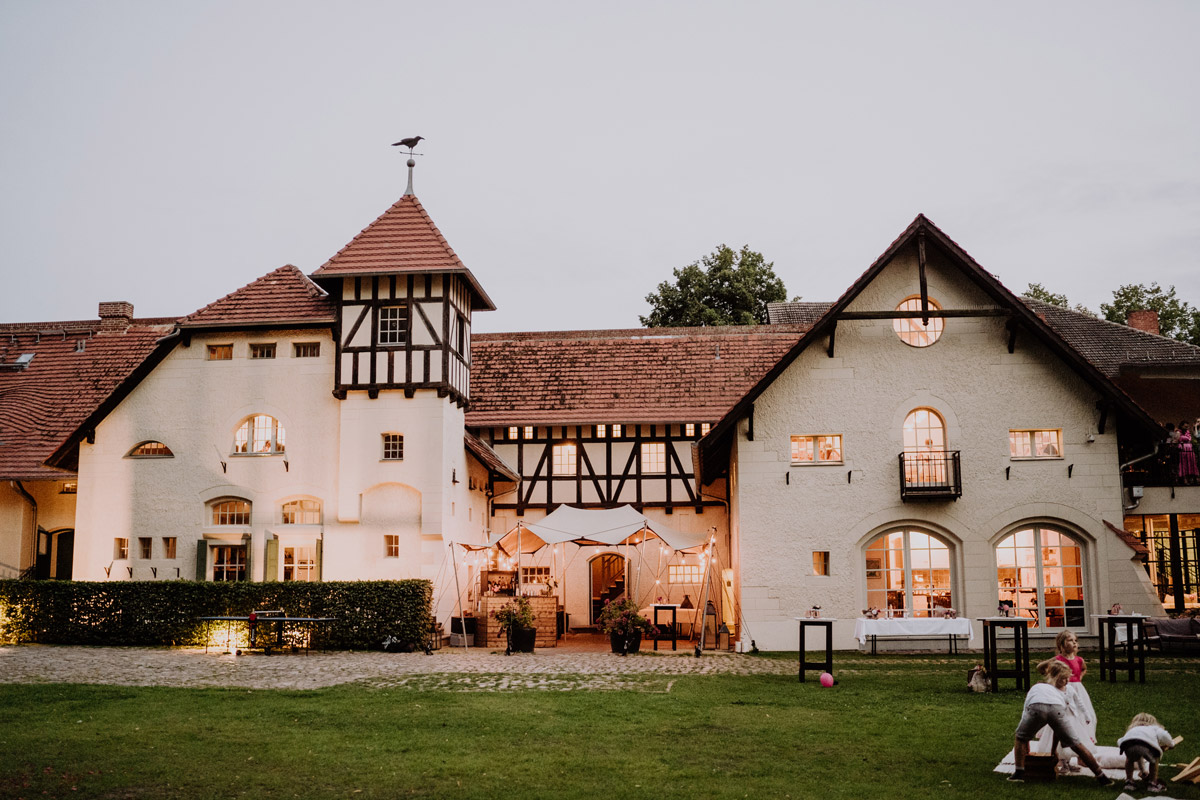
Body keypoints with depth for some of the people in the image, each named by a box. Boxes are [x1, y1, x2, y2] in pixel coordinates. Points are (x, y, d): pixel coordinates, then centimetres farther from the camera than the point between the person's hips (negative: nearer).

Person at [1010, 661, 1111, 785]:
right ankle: (1101, 777, 19)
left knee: (1019, 737, 23)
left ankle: (1019, 773, 16)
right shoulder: (1061, 692, 41)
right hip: (1057, 709, 1)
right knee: (1077, 744, 15)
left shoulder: (1034, 688, 42)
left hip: (1036, 707, -1)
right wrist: (1054, 749, 55)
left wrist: (1026, 750, 53)